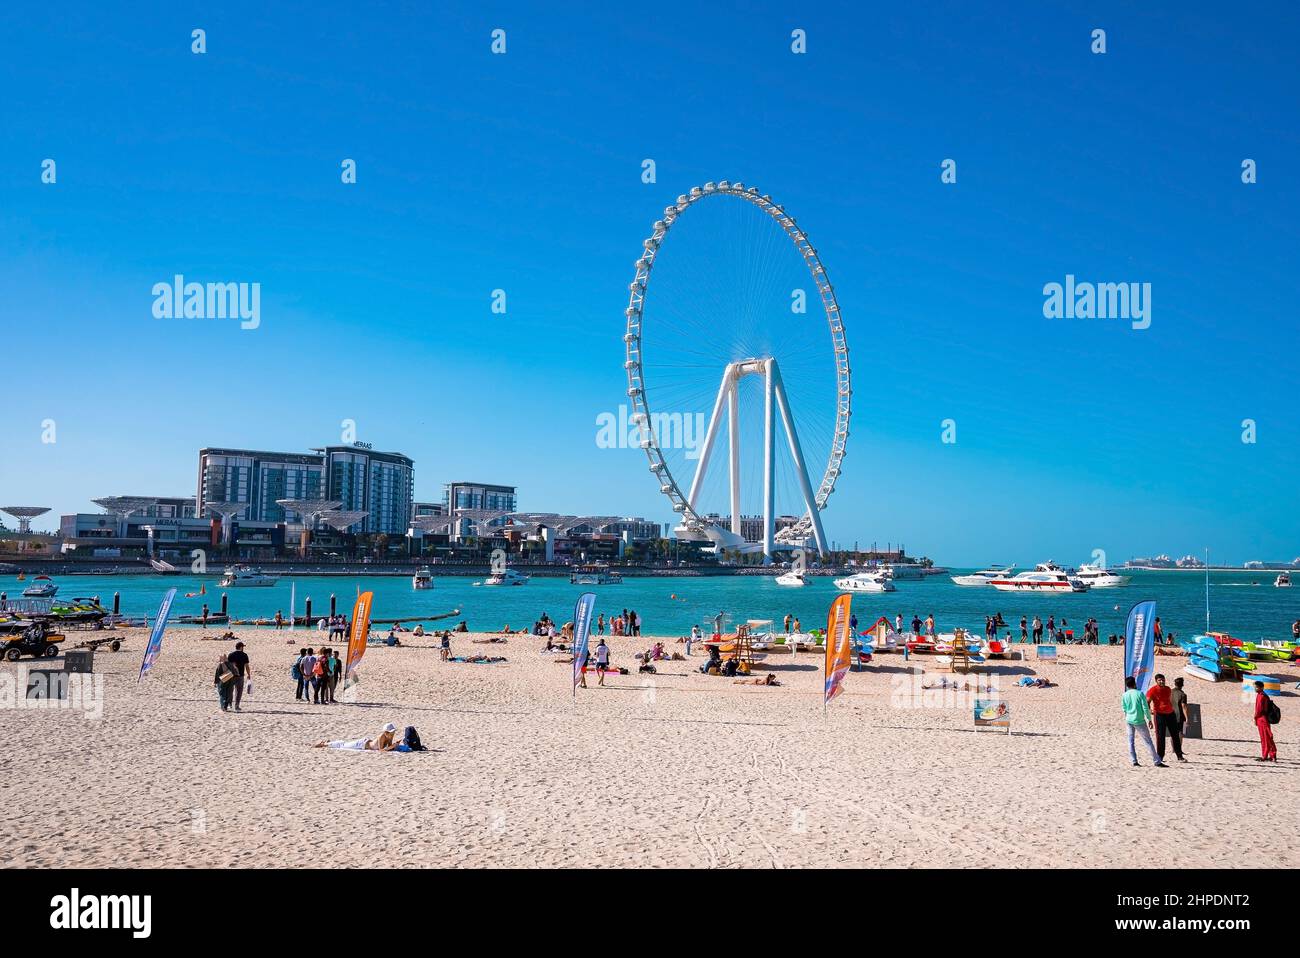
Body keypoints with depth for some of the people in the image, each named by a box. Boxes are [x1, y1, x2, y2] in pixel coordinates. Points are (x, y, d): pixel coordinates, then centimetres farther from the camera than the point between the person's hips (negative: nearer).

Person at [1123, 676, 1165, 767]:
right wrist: (1149, 719, -1)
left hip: (1129, 720, 3)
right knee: (1148, 741, 4)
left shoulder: (1125, 695, 1)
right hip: (1139, 721, -3)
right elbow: (1145, 708, -10)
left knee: (1131, 741, 10)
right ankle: (1157, 762, 6)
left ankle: (1134, 761, 6)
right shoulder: (1140, 693, -9)